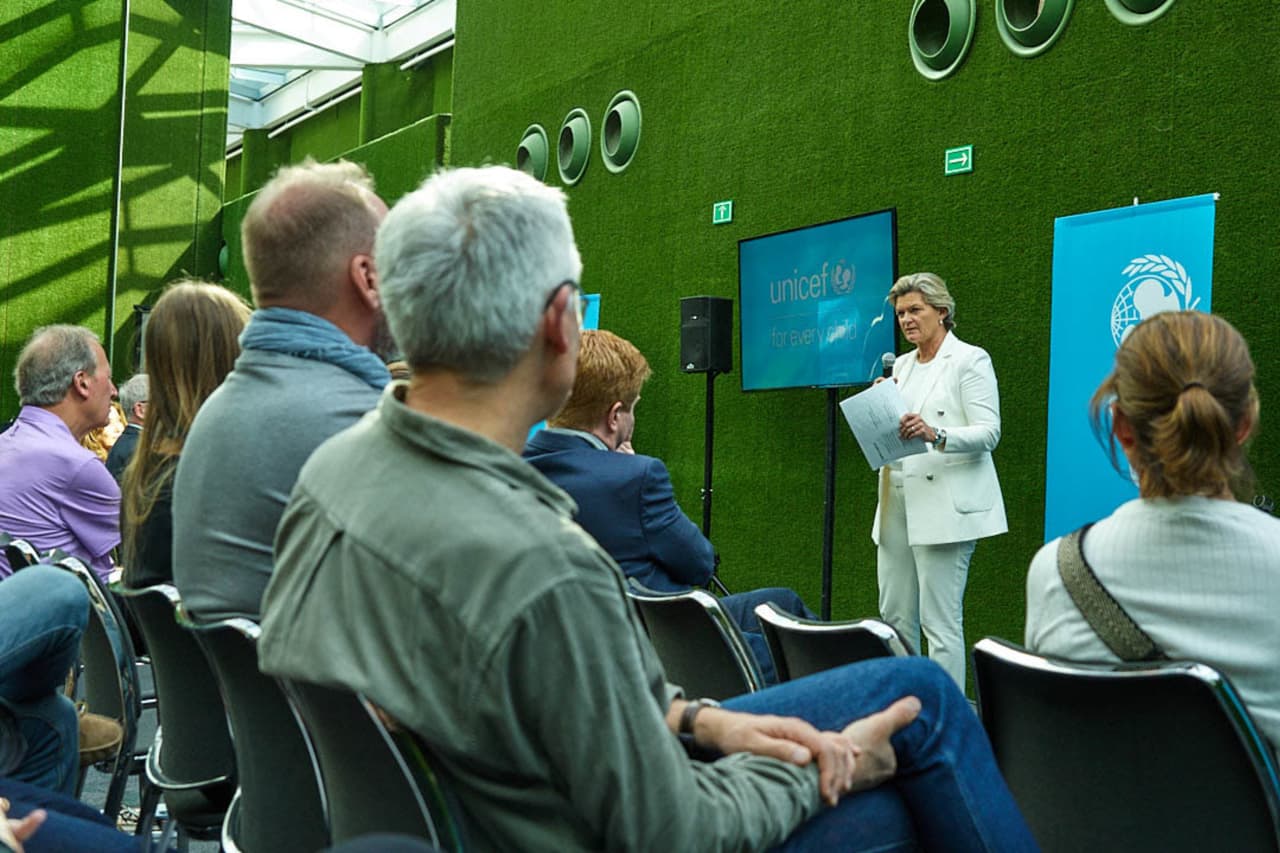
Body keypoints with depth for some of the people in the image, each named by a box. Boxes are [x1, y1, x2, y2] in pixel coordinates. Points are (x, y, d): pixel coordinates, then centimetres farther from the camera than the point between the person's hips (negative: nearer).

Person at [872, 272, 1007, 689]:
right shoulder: (902, 365, 18)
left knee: (941, 623, -7)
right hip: (898, 505, 7)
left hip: (945, 507, -7)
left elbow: (989, 432, -13)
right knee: (894, 618, 9)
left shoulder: (970, 360, -3)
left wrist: (936, 434, -30)